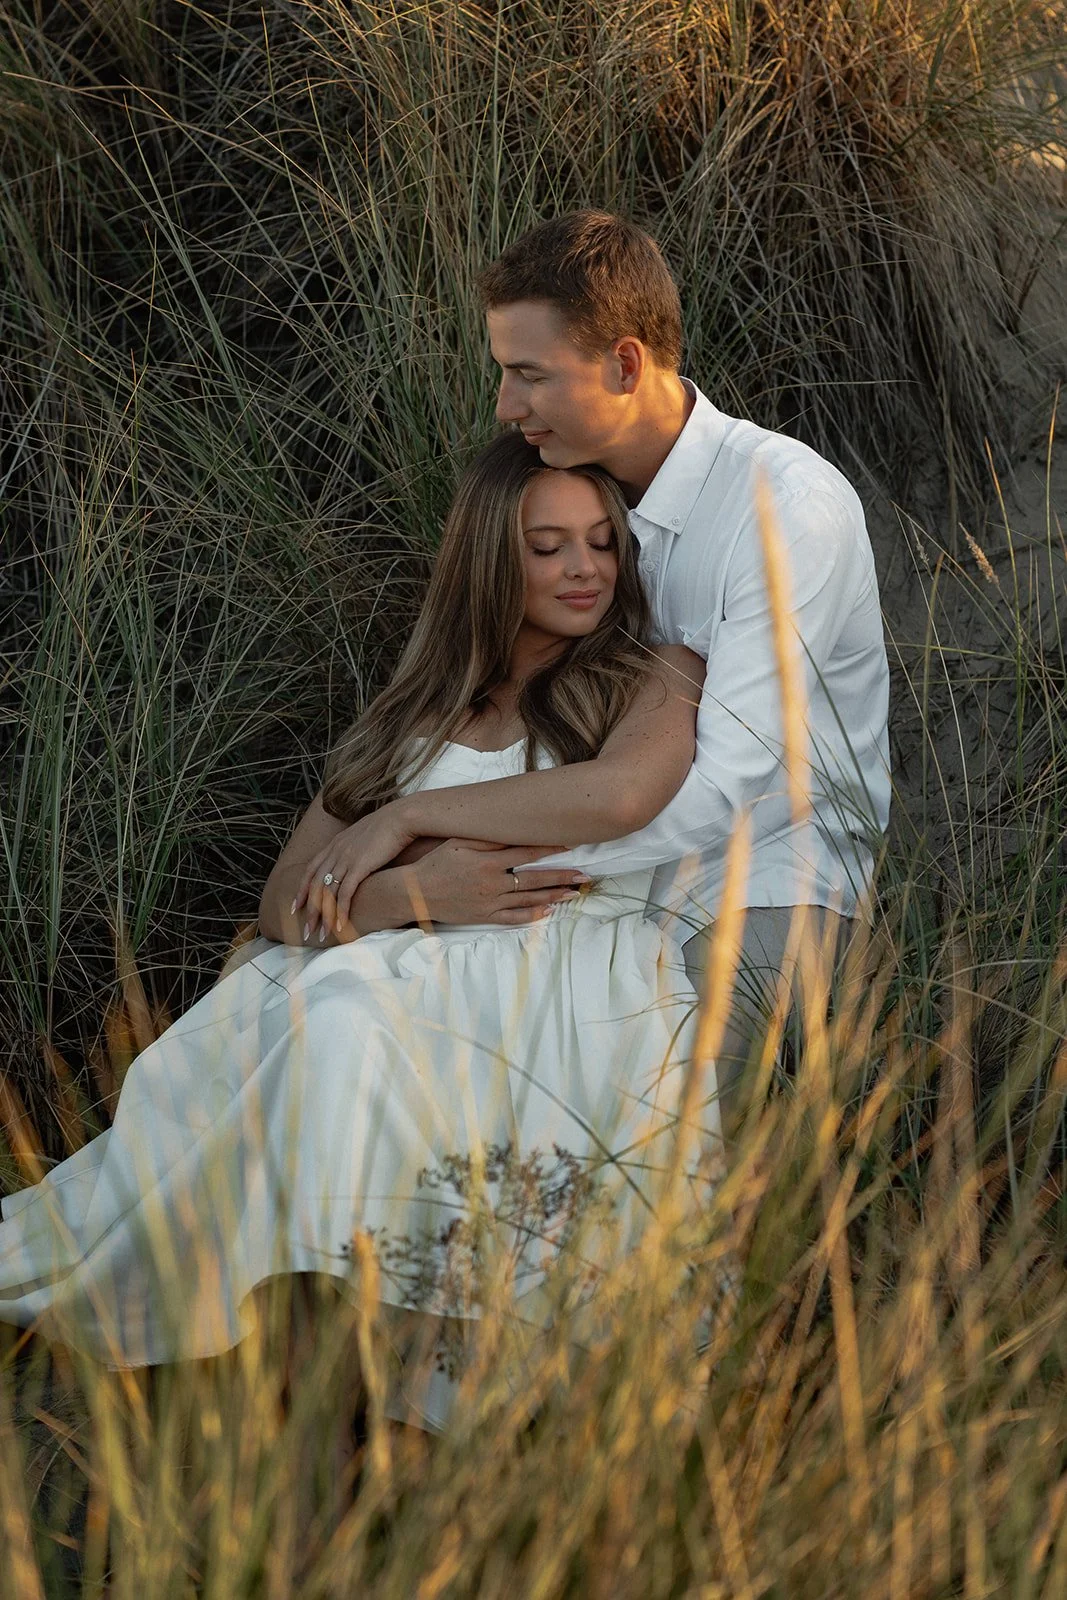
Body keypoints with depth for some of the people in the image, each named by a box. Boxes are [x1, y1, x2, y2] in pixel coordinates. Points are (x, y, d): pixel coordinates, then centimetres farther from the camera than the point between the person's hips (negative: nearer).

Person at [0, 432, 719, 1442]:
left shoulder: (660, 680, 16)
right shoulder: (411, 717, 25)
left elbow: (612, 798, -9)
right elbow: (286, 903, 15)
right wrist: (412, 893, -7)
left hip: (579, 988, -4)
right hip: (419, 975, 4)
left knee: (353, 1012, -32)